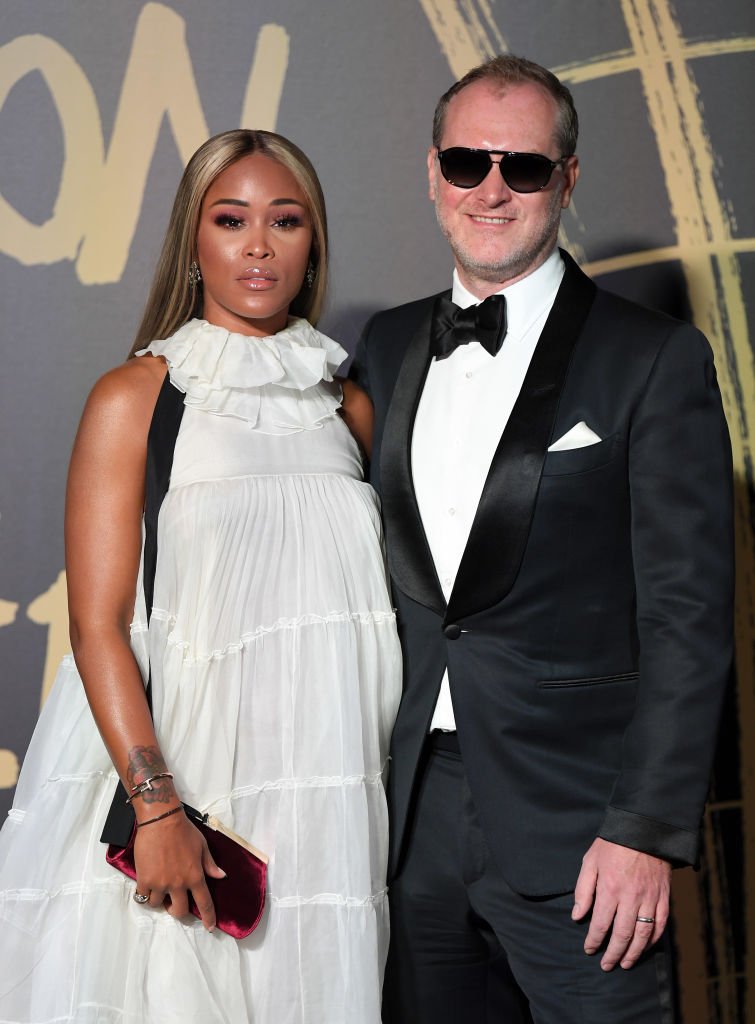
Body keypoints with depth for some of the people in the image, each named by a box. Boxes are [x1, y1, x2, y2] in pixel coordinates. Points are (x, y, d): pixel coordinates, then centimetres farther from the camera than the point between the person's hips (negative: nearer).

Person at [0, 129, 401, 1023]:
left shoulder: (347, 410, 11)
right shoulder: (134, 397, -2)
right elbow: (97, 622, -7)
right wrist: (155, 802, -17)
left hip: (330, 795, 4)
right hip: (180, 771, -3)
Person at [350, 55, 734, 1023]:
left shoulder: (655, 359, -5)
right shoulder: (385, 348, 11)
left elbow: (686, 616, -9)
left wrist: (647, 830, -14)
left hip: (573, 830, -4)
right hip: (413, 824, 5)